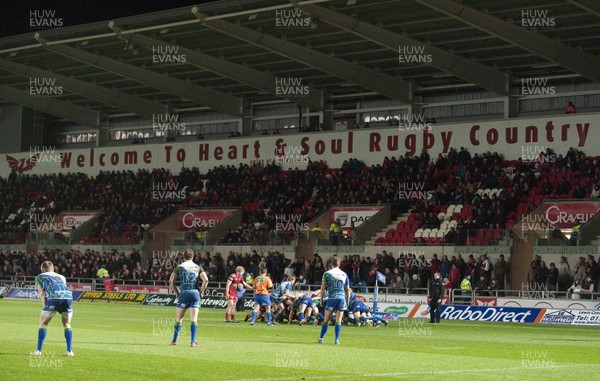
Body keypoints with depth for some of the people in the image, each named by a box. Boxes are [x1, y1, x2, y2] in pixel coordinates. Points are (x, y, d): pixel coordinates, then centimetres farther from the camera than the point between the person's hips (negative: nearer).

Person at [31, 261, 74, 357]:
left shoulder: (39, 277, 26)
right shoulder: (61, 277, 36)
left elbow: (42, 294, 18)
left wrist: (45, 305, 20)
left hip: (54, 298, -3)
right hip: (68, 297, 3)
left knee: (43, 323, 12)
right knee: (67, 325, 18)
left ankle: (38, 350, 9)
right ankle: (69, 351, 11)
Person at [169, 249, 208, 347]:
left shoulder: (179, 267, 5)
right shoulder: (198, 268, 7)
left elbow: (171, 281, -1)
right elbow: (205, 279, -4)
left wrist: (176, 293, 7)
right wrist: (201, 291, 5)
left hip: (184, 294, -1)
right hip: (195, 293, 1)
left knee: (179, 319, 10)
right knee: (194, 319, 1)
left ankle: (174, 341, 14)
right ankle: (193, 342, -5)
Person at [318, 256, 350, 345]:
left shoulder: (327, 273, 2)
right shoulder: (344, 274, 10)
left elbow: (323, 288, 0)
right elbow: (348, 289, 13)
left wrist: (321, 299, 8)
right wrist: (347, 302, 19)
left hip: (331, 298, -2)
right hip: (342, 298, 2)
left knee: (326, 320, 7)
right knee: (338, 321, 3)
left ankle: (321, 338, 12)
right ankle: (337, 340, 0)